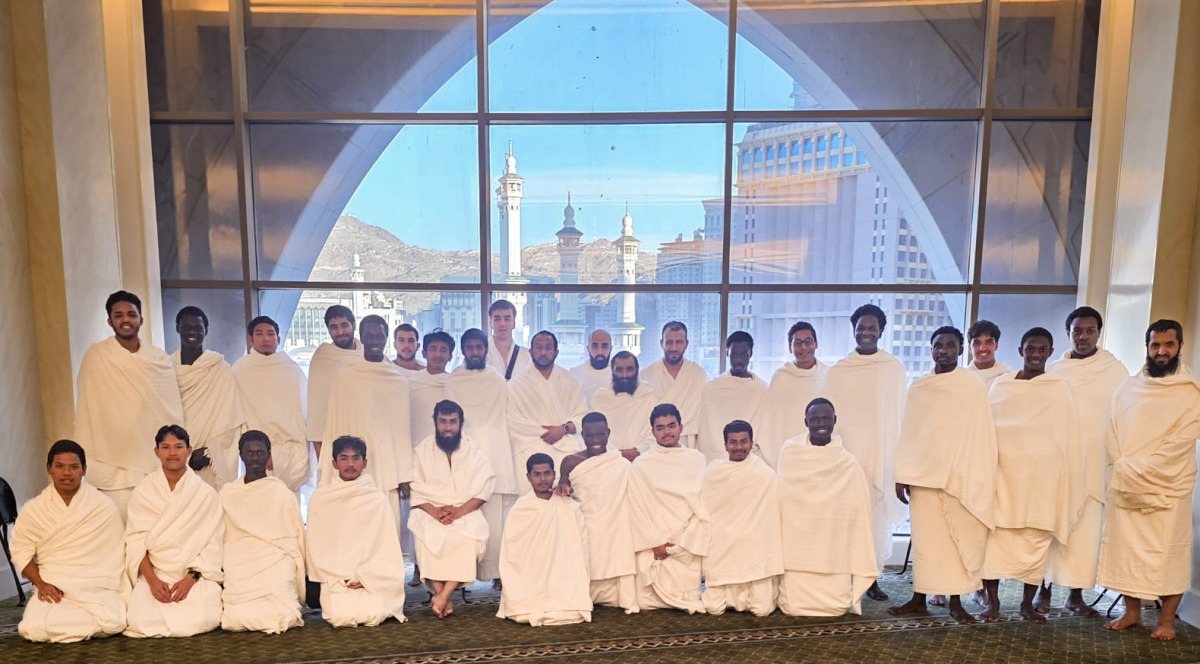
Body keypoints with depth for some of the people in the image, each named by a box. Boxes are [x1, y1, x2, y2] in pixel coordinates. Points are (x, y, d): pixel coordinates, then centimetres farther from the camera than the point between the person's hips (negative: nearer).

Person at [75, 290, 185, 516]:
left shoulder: (161, 359, 5)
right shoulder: (96, 356, -2)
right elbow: (88, 409, 0)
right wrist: (90, 465, 0)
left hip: (158, 462, 2)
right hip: (116, 465, -2)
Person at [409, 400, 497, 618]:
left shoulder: (475, 452, 6)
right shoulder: (422, 451, 7)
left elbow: (483, 489, -3)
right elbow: (415, 490, -1)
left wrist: (459, 511, -18)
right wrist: (434, 511, -18)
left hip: (465, 512, 0)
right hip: (430, 512, 1)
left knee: (470, 535, -33)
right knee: (427, 535, -32)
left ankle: (443, 594, -29)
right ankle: (441, 595, -25)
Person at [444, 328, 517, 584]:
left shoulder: (498, 380, 13)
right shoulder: (453, 381, 10)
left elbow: (507, 418, 11)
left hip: (496, 453, 1)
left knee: (496, 514, -4)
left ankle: (497, 569, 1)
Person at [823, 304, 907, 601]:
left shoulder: (895, 368, 6)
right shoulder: (838, 371, 5)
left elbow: (899, 414, 7)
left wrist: (900, 457, 3)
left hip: (882, 453, 0)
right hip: (847, 453, 0)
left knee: (879, 515, 3)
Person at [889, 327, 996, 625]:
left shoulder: (974, 385, -1)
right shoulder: (918, 388, 8)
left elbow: (981, 433, -3)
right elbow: (908, 434, 8)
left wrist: (981, 479, -9)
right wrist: (902, 476, 4)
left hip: (961, 476, -2)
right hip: (923, 474, 3)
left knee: (961, 538, 4)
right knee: (925, 538, 7)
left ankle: (956, 602, 14)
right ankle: (919, 599, 14)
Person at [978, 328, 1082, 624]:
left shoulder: (1061, 388, 5)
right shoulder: (1001, 384, 9)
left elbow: (1068, 436, 5)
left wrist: (1070, 483, 1)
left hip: (1042, 476, -1)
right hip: (1002, 473, 1)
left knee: (1037, 539, 3)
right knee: (994, 535, -3)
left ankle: (1028, 602, 18)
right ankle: (992, 600, 9)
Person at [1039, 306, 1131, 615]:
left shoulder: (1116, 371, 4)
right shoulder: (1052, 371, 7)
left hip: (1093, 462, -1)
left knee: (1085, 528, 1)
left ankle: (1076, 592, 11)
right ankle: (1045, 588, 8)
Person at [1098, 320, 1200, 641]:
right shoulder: (1128, 388, 9)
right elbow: (1113, 432, 5)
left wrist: (1137, 471, -14)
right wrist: (1122, 469, -9)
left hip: (1168, 487, -3)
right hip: (1124, 485, 3)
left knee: (1168, 553, 2)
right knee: (1126, 548, 7)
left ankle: (1167, 619, 14)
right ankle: (1132, 611, 19)